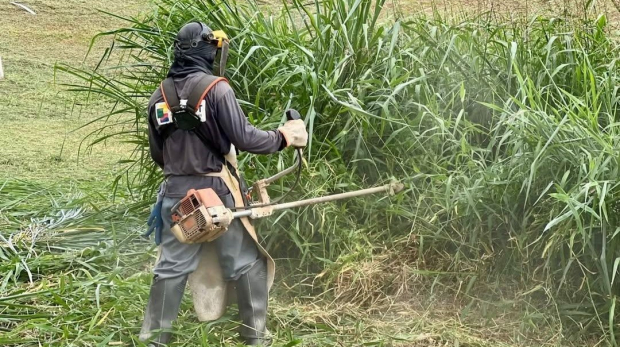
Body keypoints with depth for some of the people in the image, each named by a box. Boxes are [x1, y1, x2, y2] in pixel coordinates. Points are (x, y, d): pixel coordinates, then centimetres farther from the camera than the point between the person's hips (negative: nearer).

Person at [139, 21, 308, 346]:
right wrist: (284, 136, 0)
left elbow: (157, 153, 12)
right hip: (216, 190, -5)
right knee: (246, 263, 9)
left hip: (176, 192, 5)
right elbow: (244, 138, -14)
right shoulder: (216, 88, -13)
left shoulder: (159, 96, 4)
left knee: (171, 267, 12)